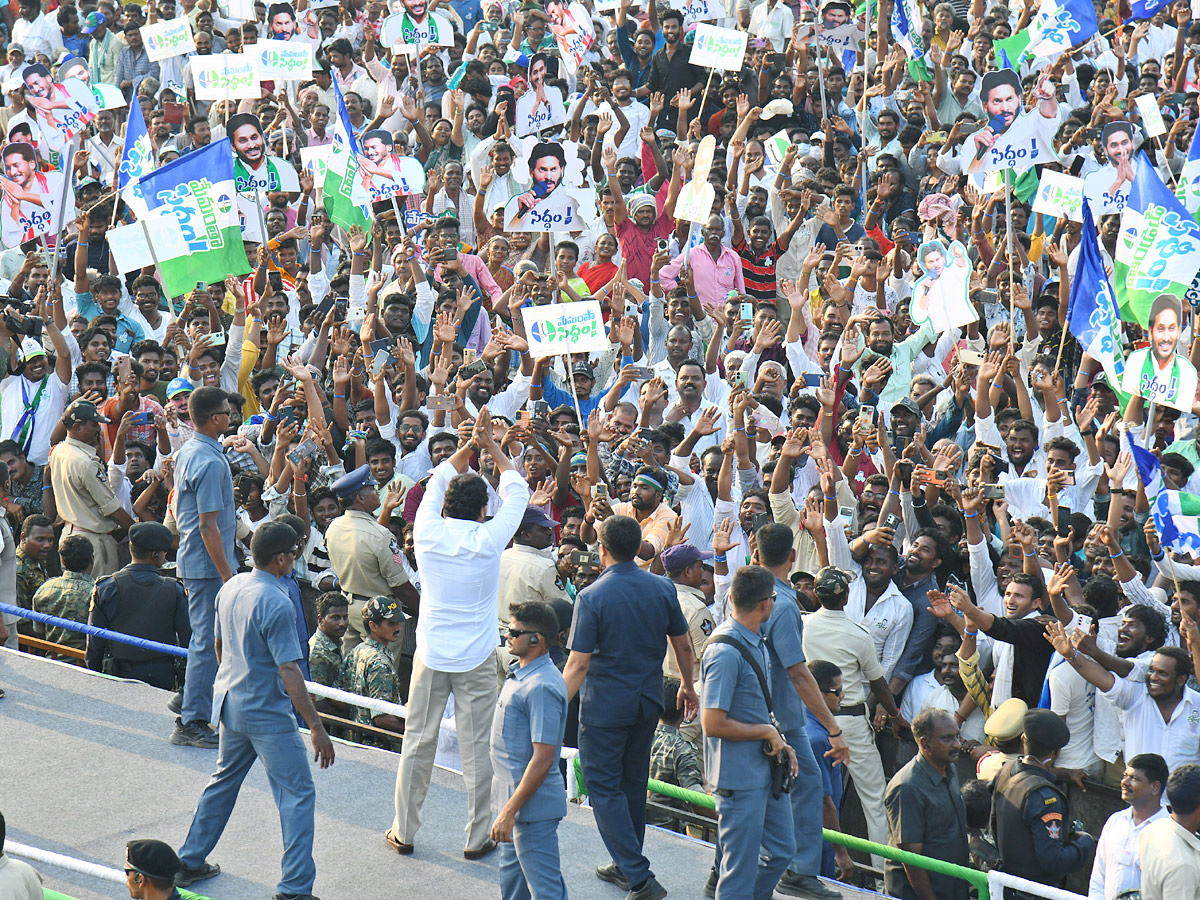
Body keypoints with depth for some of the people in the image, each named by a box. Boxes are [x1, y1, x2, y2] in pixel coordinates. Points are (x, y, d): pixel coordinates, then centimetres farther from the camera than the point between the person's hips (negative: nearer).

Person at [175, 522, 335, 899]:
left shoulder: (230, 588, 3)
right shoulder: (277, 604, -23)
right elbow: (288, 671, -23)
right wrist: (316, 727, -21)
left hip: (230, 705, 8)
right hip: (268, 713, -8)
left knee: (224, 781, 24)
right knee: (297, 794, -2)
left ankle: (189, 863, 33)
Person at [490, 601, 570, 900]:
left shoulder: (542, 687, -24)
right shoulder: (519, 672, 8)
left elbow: (543, 758, -26)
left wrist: (509, 811, -24)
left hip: (532, 804, -11)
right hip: (512, 794, 11)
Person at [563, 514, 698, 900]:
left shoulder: (591, 597, -17)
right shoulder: (662, 588, -2)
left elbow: (578, 664, -17)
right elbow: (683, 645, 8)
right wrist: (687, 685, 25)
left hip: (604, 708, -6)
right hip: (648, 703, 6)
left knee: (604, 788, 2)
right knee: (633, 782, 20)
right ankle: (625, 865, 32)